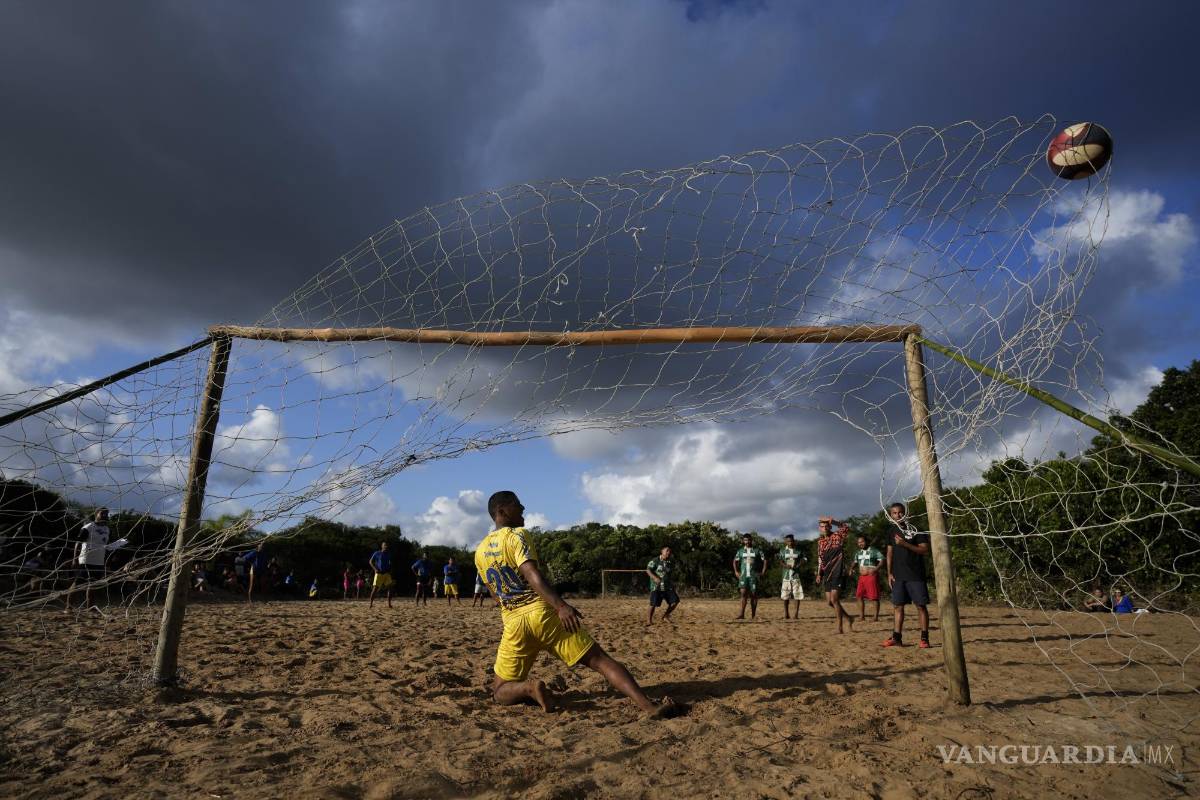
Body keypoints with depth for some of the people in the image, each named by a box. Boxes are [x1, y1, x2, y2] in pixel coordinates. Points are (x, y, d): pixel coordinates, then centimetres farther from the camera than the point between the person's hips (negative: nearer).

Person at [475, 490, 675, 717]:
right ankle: (649, 705, -16)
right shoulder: (517, 535, -4)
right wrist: (561, 606, -29)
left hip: (513, 622, 4)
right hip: (542, 613, -4)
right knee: (599, 660, -2)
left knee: (500, 691, 18)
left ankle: (529, 688, -14)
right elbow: (532, 574, -20)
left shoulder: (479, 552, 15)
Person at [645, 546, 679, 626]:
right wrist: (655, 578, -27)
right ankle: (649, 619, 9)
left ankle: (666, 615, 18)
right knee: (653, 603, -10)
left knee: (675, 601, -3)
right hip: (656, 586, -5)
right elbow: (648, 570, -13)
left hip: (668, 587, 5)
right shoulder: (655, 561, -5)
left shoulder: (671, 563, 11)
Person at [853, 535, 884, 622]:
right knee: (859, 596, 3)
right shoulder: (858, 553, 15)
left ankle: (876, 617, 3)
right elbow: (855, 562, 26)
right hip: (862, 576, 7)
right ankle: (862, 616, 10)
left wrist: (876, 569, -22)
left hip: (871, 576, -7)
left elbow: (882, 560, -10)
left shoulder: (874, 551, -6)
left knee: (874, 597, -5)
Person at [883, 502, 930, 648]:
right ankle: (897, 637, 9)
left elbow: (925, 550, -11)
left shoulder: (915, 529, -4)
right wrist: (889, 573, 8)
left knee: (921, 605, -1)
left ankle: (924, 638, 7)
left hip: (915, 575, -5)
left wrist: (905, 544, -19)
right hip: (898, 575, 5)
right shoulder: (893, 532, 12)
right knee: (897, 606, 5)